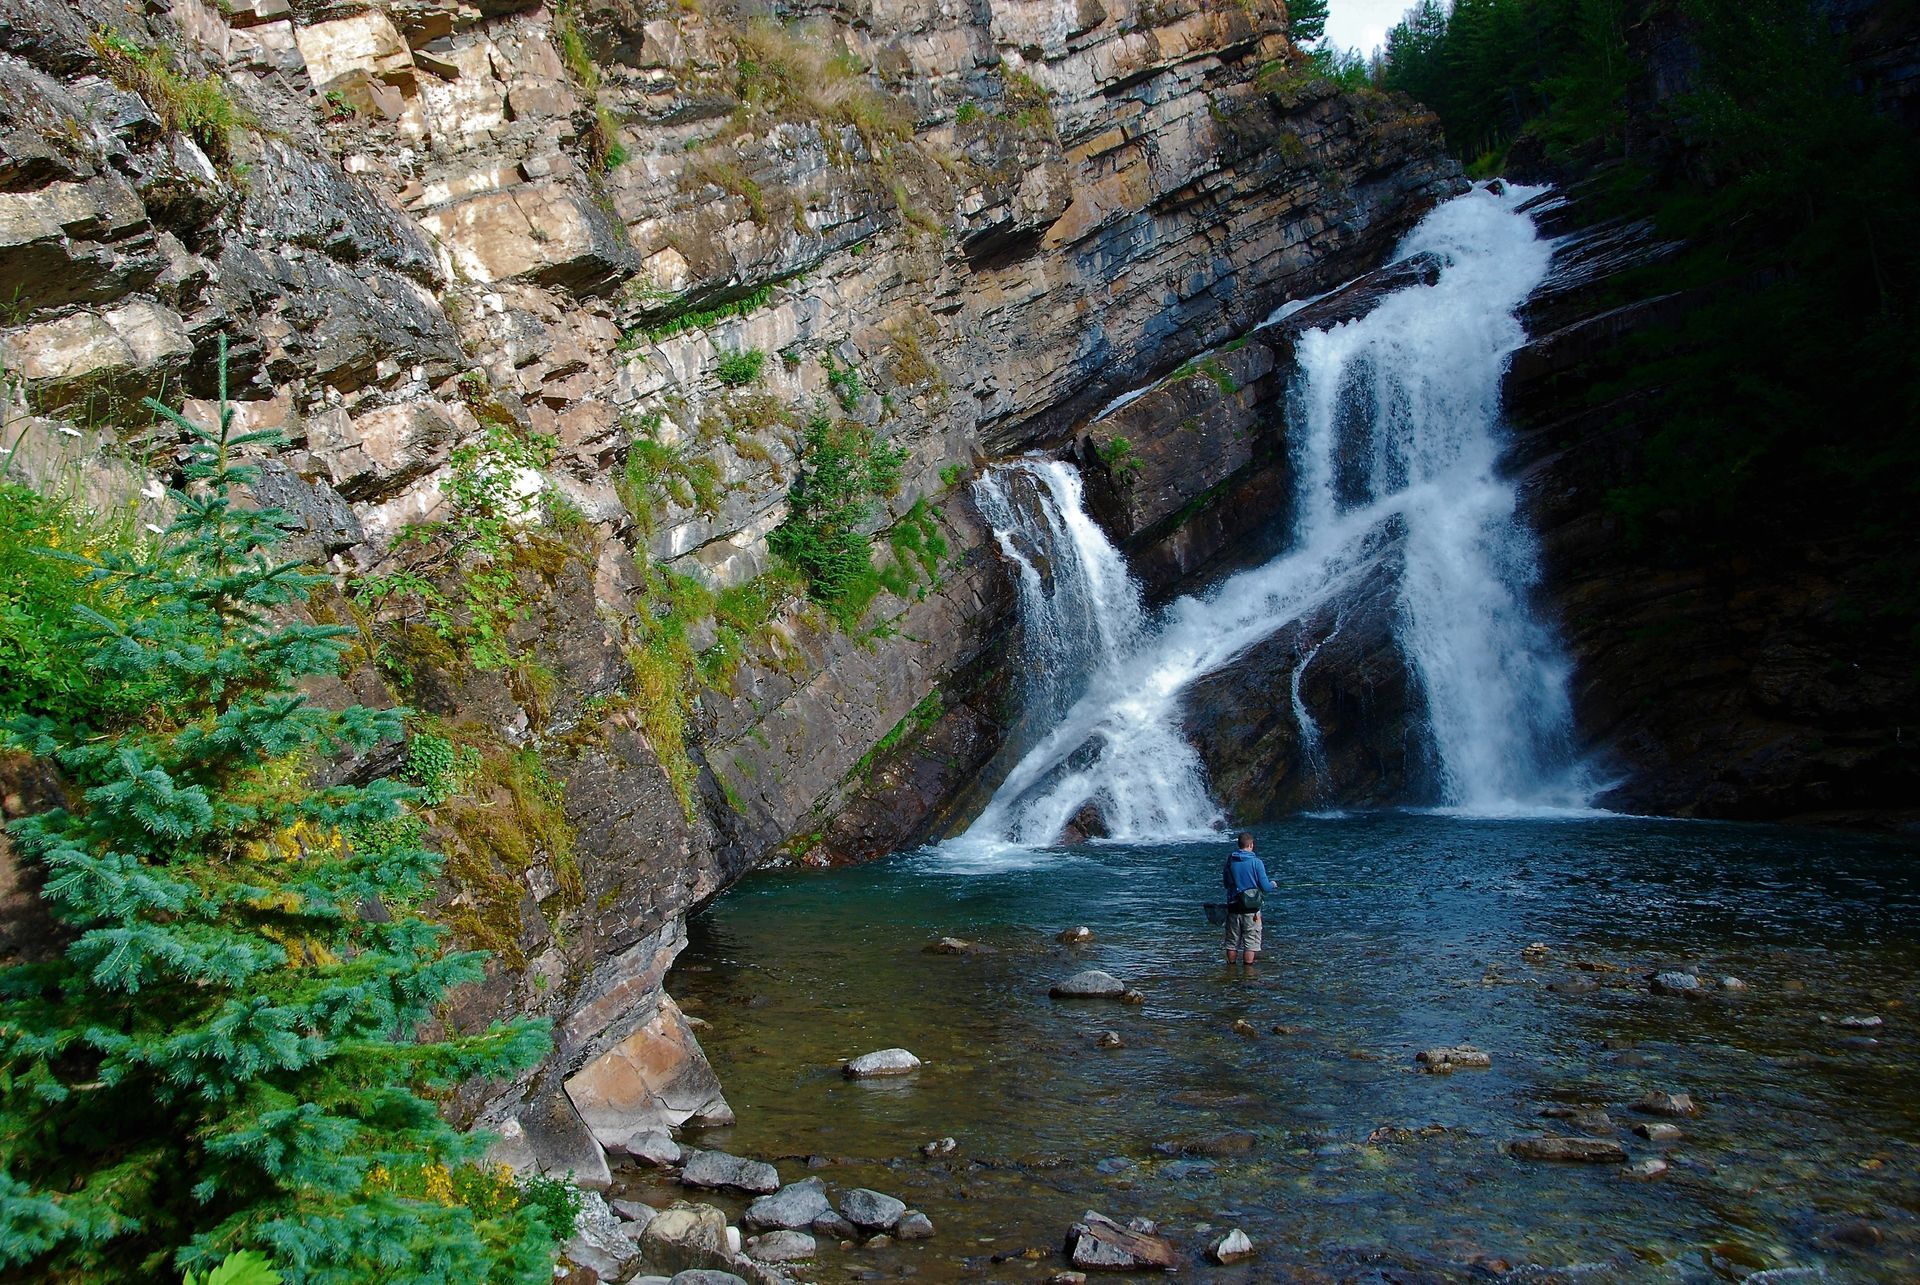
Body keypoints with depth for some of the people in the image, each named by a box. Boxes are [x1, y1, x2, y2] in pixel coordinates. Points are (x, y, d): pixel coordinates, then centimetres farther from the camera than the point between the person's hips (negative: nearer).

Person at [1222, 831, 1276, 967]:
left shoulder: (1230, 861, 0)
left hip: (1233, 906, 4)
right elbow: (1265, 887, -11)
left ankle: (1231, 970, 20)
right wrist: (1272, 884, 11)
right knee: (1250, 942, 5)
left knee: (1232, 942, 13)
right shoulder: (1256, 862, -12)